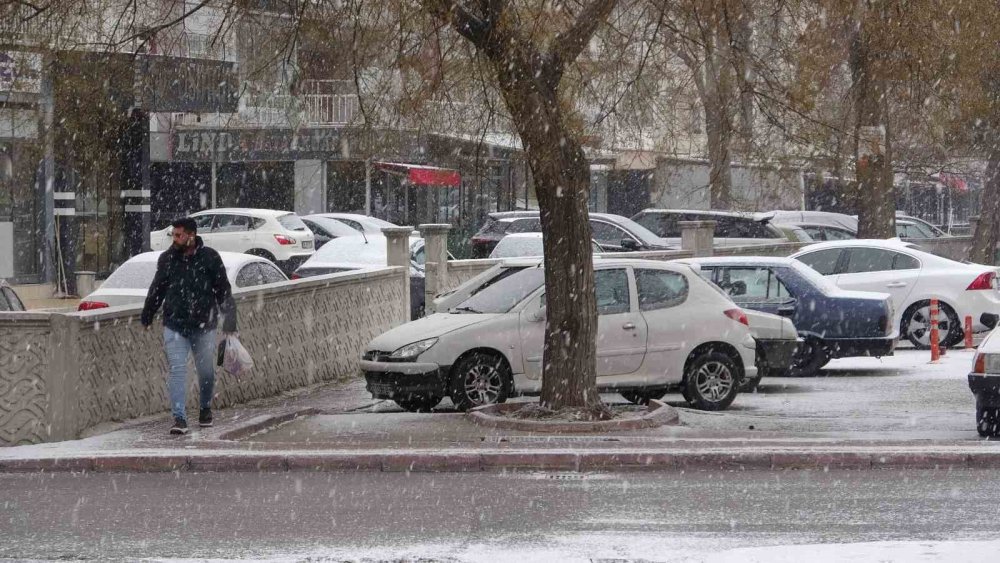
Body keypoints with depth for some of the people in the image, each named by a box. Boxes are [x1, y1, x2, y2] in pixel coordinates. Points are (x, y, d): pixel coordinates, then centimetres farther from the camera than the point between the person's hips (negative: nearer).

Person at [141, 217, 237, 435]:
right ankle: (179, 418, -12)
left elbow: (224, 292, 0)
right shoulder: (167, 258, 2)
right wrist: (147, 317, 21)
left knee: (206, 371, 10)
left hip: (204, 326, -1)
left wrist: (229, 322, -2)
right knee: (177, 369, -10)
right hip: (174, 325, 1)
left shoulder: (210, 258, -5)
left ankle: (205, 409, 35)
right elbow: (156, 290, 15)